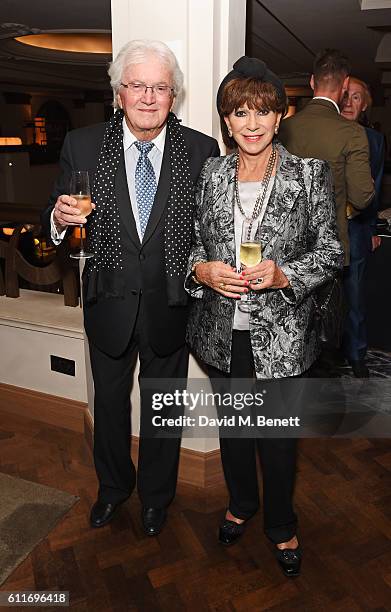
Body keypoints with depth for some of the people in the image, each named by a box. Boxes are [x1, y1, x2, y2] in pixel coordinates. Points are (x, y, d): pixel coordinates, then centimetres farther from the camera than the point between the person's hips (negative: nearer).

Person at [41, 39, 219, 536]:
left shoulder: (201, 150, -6)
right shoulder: (82, 146, -5)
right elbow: (56, 220, 1)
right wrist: (60, 218, -21)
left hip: (170, 304, 0)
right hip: (109, 302, 1)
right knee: (109, 401, 20)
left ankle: (156, 494, 46)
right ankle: (113, 485, 49)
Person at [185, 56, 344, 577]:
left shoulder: (310, 174, -7)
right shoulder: (210, 174, 2)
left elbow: (330, 251, -4)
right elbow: (193, 242, 9)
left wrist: (283, 274, -21)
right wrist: (202, 269, -13)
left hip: (280, 334, -3)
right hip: (222, 331, 3)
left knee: (277, 434, 11)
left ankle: (282, 526, 40)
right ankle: (241, 504, 49)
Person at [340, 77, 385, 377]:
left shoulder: (374, 139, 9)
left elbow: (376, 187, 13)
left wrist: (373, 228, 11)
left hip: (356, 227, 2)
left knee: (355, 293, 6)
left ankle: (356, 354, 20)